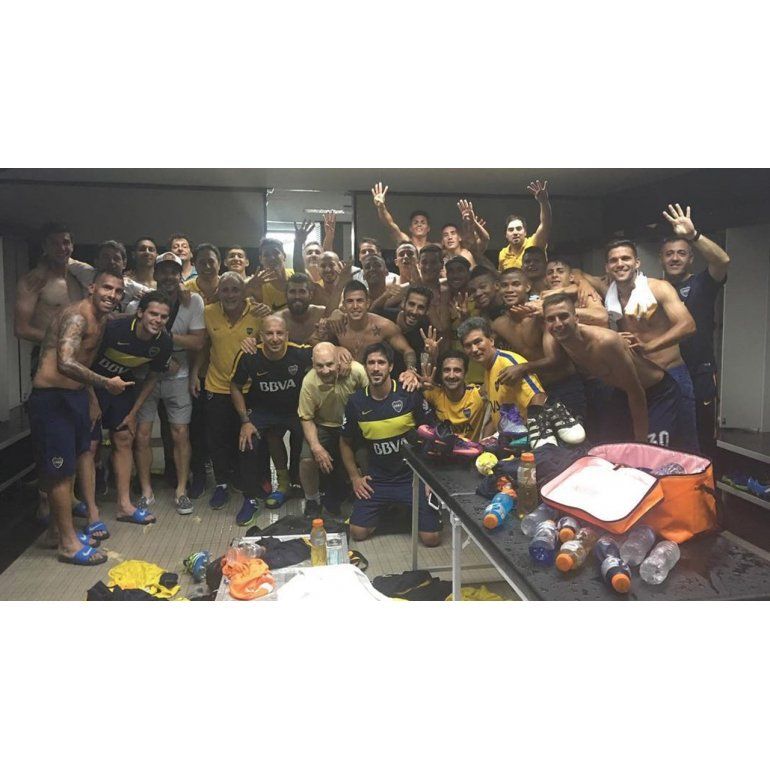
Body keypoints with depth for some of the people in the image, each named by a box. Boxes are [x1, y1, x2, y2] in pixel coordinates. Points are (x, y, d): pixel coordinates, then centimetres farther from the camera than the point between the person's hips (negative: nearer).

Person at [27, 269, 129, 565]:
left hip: (75, 395, 10)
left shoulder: (101, 320, 12)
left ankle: (64, 529, 34)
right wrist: (106, 383, -26)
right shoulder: (77, 316, -20)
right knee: (60, 471, -2)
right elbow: (65, 363, -34)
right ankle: (68, 543, 9)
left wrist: (92, 399, 20)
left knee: (77, 458, 18)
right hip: (51, 398, -10)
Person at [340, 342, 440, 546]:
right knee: (358, 532, -5)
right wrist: (355, 477, 3)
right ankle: (386, 508, 24)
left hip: (413, 475, -2)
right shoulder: (356, 401, -4)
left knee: (431, 538, -8)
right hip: (377, 479, 2)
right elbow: (345, 442, 10)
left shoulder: (410, 394, -12)